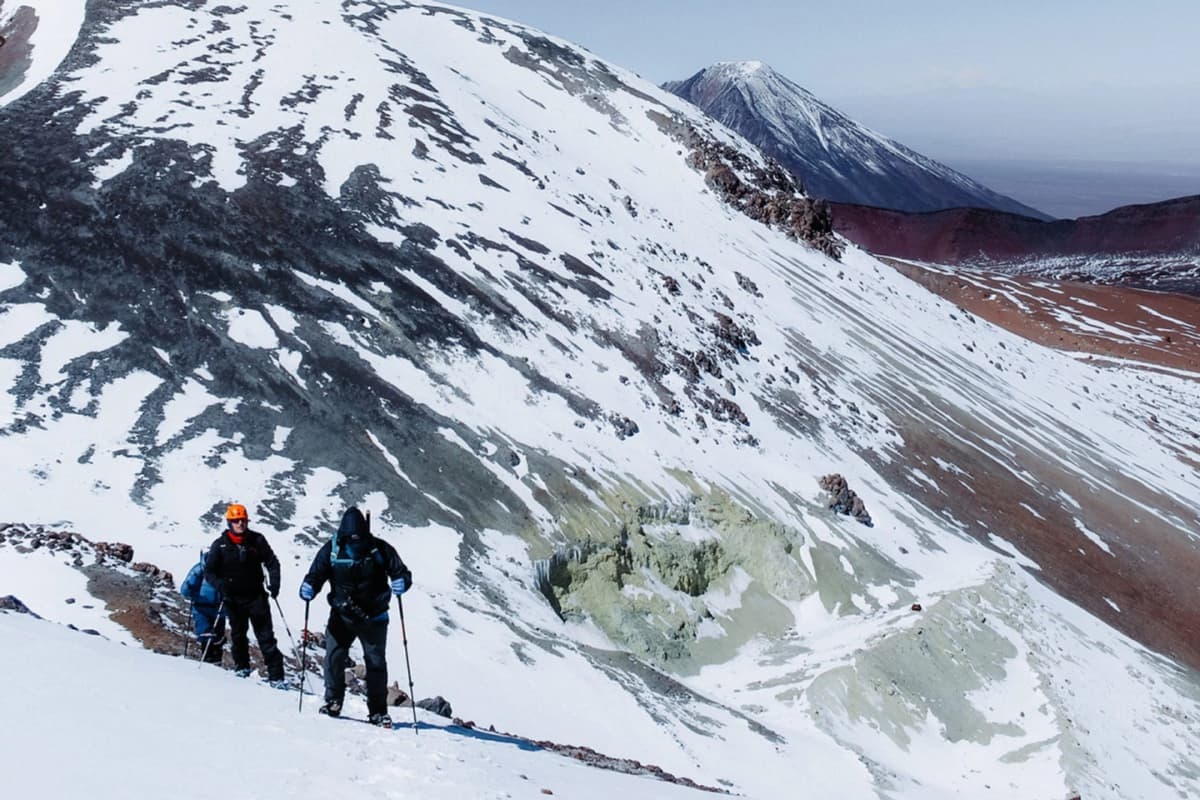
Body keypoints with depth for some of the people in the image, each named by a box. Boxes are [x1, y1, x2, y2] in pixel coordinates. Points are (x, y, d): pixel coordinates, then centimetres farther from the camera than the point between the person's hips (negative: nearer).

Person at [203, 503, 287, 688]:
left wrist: (274, 582, -9)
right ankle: (242, 666, 35)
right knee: (238, 633, 12)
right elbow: (209, 571, 2)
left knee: (266, 636, -4)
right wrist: (220, 585, -15)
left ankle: (276, 675, -5)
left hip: (256, 595, 0)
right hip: (233, 598, 0)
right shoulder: (220, 545, -2)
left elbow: (271, 562, 6)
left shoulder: (257, 540, -1)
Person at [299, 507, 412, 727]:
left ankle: (378, 711, 13)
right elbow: (316, 574, -3)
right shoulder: (332, 549, -6)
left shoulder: (380, 549, -8)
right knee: (334, 656, -11)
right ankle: (333, 701, 8)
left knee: (376, 662, 3)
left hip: (374, 617, 0)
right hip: (341, 615, 1)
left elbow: (402, 572, -5)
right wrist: (308, 587, -24)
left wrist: (401, 582, -27)